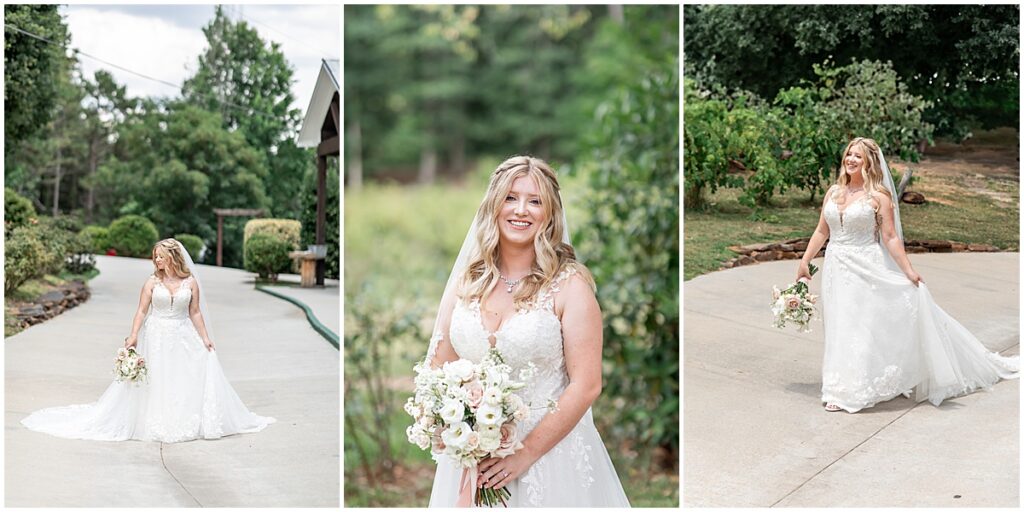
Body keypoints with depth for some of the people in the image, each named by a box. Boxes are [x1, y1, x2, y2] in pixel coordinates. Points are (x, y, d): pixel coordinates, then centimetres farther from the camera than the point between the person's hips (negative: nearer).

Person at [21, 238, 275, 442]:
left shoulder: (191, 282, 1)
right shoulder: (152, 281, 0)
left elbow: (195, 313, 4)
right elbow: (142, 311, -2)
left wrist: (205, 339, 0)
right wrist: (133, 336, -11)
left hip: (182, 338, 1)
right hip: (156, 337, 0)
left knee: (190, 379, -1)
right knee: (154, 382, 3)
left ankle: (186, 424, 12)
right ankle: (157, 425, 11)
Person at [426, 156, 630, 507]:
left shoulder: (569, 285, -10)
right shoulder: (467, 281, 1)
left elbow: (585, 386, -13)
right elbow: (440, 367, 6)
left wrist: (526, 453, -16)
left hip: (550, 450, -3)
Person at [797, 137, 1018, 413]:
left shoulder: (878, 196, -7)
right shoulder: (834, 192, 7)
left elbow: (890, 238, -8)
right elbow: (821, 231, 13)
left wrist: (908, 271, -14)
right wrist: (804, 261, 11)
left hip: (866, 271, -5)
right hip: (836, 270, 5)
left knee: (864, 326, -2)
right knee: (839, 329, 10)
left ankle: (851, 391, 4)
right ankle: (840, 389, 21)